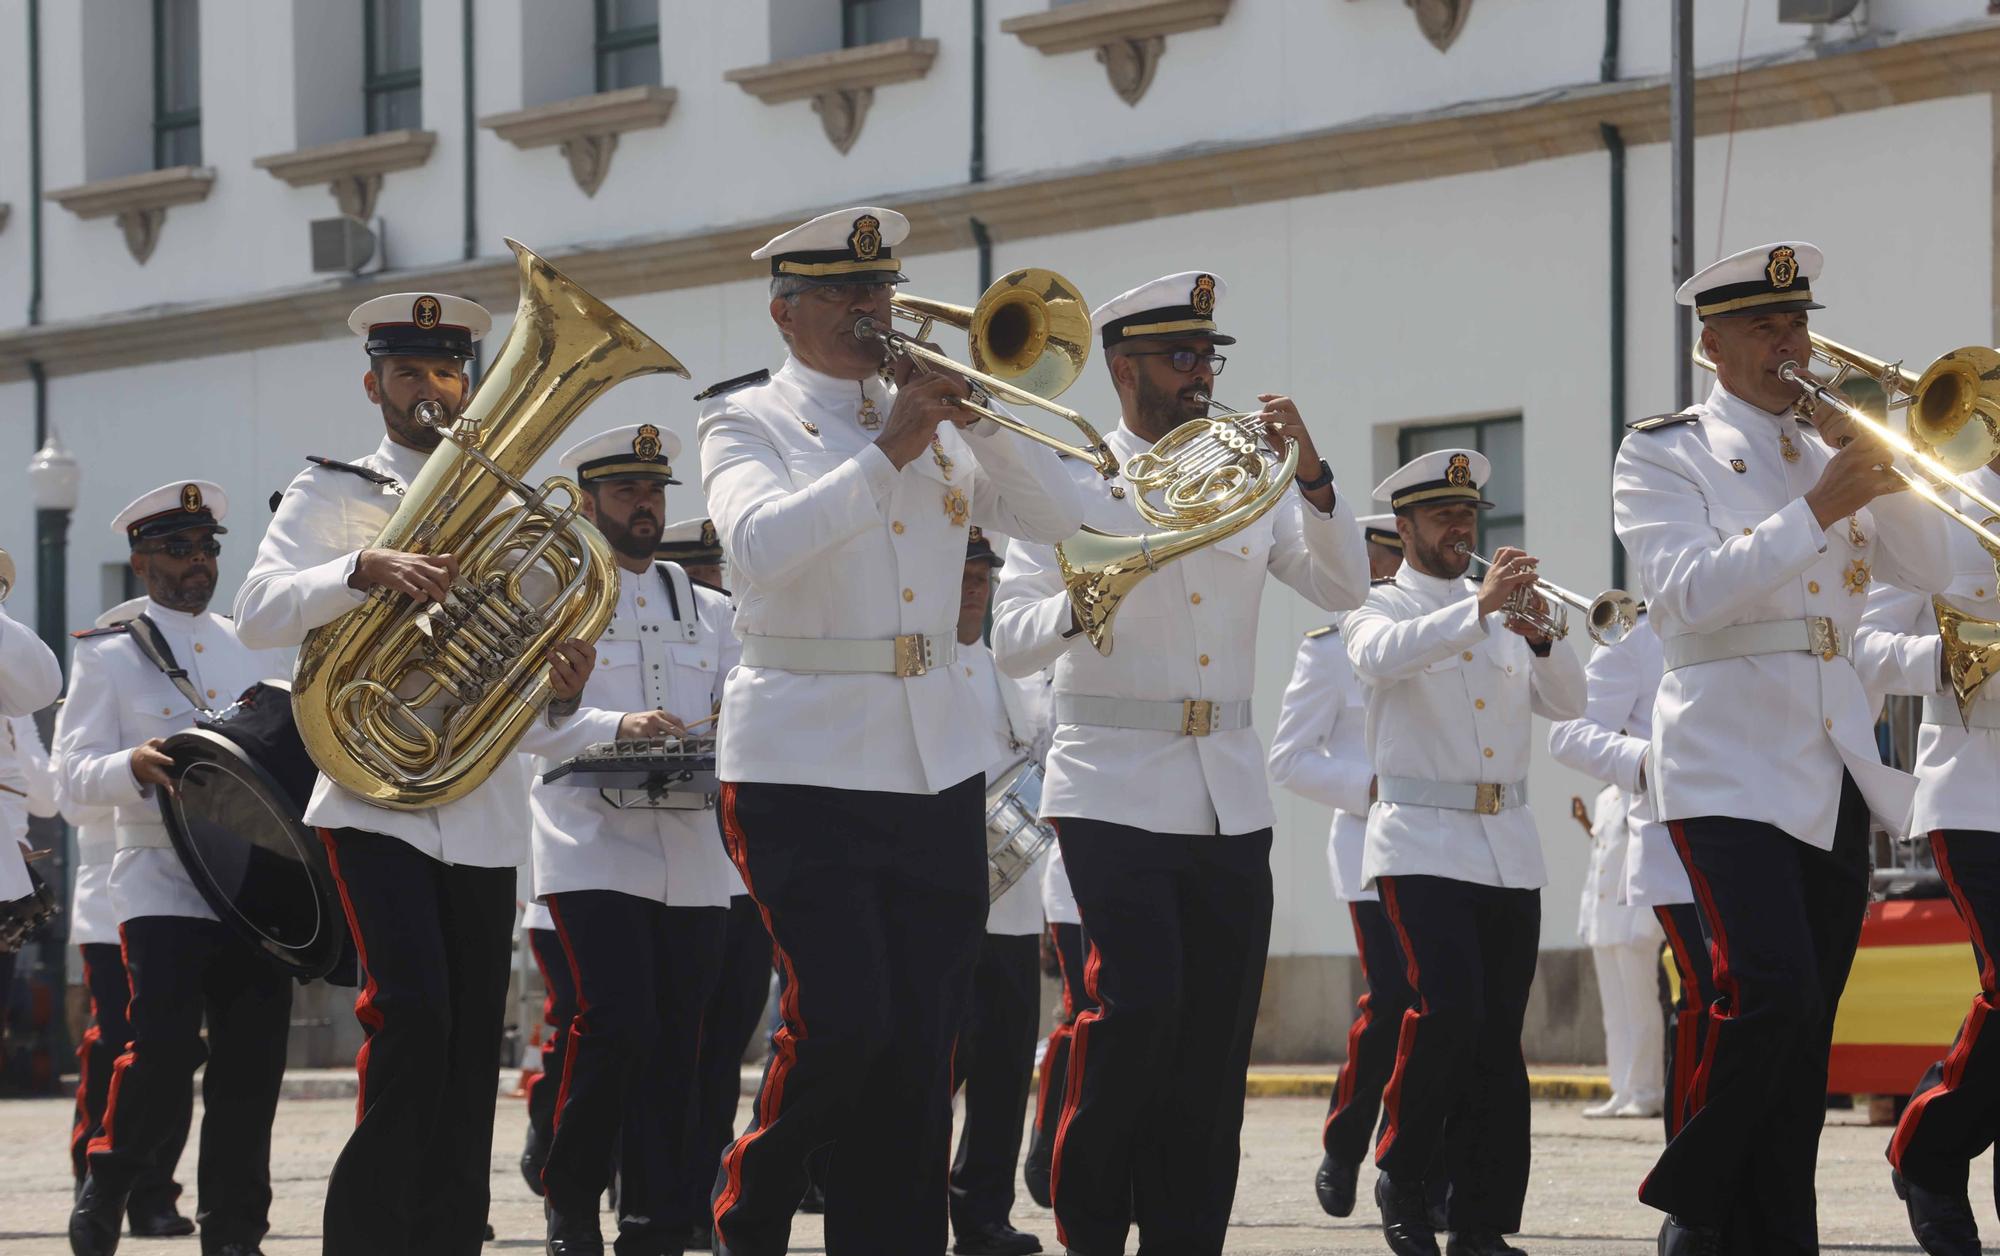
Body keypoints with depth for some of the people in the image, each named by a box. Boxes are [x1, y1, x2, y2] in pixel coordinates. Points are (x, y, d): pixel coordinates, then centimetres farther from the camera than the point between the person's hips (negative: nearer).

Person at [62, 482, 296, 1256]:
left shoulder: (257, 652, 17)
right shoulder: (109, 655, 4)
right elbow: (73, 774, -4)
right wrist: (133, 768, -24)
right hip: (163, 888, -4)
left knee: (253, 1061, -1)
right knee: (164, 1052, -15)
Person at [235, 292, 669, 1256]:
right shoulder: (332, 494, 7)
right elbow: (259, 613, -11)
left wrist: (570, 708, -2)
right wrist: (367, 569, -26)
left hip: (484, 817, 5)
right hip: (378, 805, -5)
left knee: (470, 1060, 3)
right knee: (412, 1014, -22)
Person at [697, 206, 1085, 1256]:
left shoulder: (931, 417, 15)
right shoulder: (748, 422, 0)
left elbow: (1056, 518, 5)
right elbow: (761, 544, -20)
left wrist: (972, 414, -8)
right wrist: (889, 451, -22)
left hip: (936, 766, 5)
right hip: (805, 763, -5)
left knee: (919, 1045, 2)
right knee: (842, 1019, -15)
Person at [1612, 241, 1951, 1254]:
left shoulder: (1830, 445, 17)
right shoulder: (1664, 454, 1)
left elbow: (1928, 569, 9)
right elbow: (1691, 592, -14)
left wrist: (1875, 466, -6)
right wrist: (1820, 509, -20)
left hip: (1836, 770, 6)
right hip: (1732, 765, -6)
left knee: (1803, 1032, 3)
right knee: (1769, 990, -21)